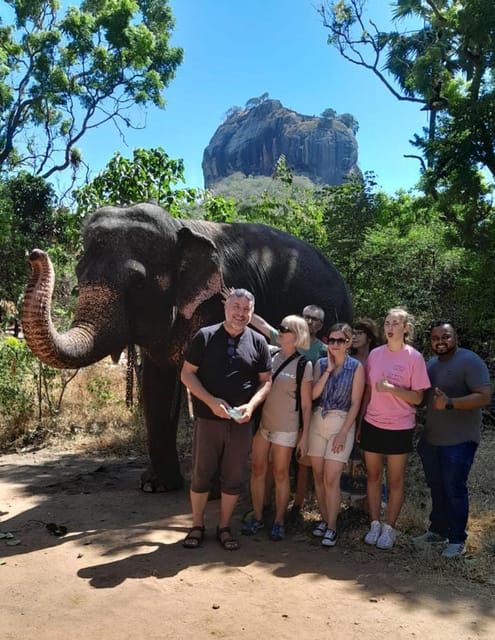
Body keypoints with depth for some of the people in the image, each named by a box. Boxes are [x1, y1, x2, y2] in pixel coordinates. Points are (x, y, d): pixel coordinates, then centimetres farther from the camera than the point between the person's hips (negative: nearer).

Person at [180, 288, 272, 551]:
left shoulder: (257, 342, 3)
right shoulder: (205, 336, -2)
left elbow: (266, 381, 6)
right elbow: (187, 374, -3)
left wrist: (250, 405, -12)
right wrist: (211, 401, -15)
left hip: (241, 422, 2)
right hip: (208, 419, -1)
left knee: (233, 477, 9)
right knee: (201, 475, 7)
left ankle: (224, 527, 26)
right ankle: (197, 526, 25)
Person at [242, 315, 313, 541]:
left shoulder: (304, 365, -8)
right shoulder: (271, 355, 3)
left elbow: (306, 404, -5)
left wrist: (305, 435, -5)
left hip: (285, 428, -4)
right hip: (261, 422, 4)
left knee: (280, 474, 7)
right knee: (258, 470, 9)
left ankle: (279, 521, 22)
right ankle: (257, 517, 24)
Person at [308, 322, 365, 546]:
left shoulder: (356, 367, -5)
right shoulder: (321, 363, 5)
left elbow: (355, 403, -7)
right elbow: (313, 394, -5)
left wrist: (343, 433, -11)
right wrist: (328, 370, -11)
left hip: (342, 423, -4)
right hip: (318, 421, 4)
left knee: (331, 478, -7)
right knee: (318, 475, 8)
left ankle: (331, 528, 6)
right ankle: (324, 519, 24)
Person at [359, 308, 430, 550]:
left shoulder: (414, 357, -9)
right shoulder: (375, 354, 1)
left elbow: (417, 398, -9)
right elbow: (368, 391, 8)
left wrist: (391, 388, -24)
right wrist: (360, 422, 8)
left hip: (399, 427, -3)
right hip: (372, 424, 3)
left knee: (395, 480, 9)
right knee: (373, 476, 12)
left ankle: (389, 528, 22)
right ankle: (375, 524, 26)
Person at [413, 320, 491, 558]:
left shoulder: (470, 361, -13)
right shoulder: (430, 364, 11)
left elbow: (484, 397, -21)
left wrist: (450, 403, -31)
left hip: (459, 441, -7)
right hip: (430, 440, 7)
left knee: (454, 490, 1)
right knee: (436, 489, 16)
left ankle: (457, 539, 15)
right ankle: (438, 530, 31)